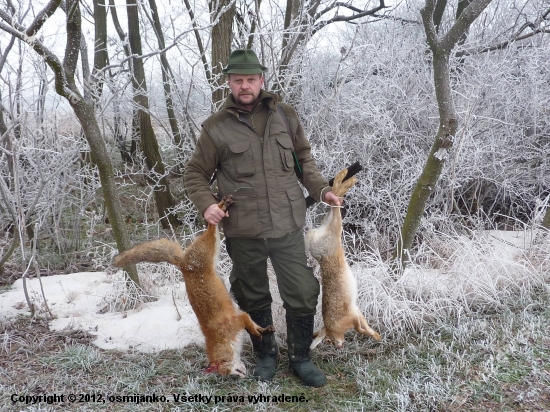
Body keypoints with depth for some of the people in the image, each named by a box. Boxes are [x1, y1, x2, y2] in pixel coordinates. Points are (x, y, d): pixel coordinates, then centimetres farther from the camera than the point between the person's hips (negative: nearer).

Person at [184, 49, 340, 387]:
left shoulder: (285, 115, 4)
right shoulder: (216, 127, -2)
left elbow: (304, 158, 15)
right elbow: (195, 174, 6)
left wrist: (321, 189, 1)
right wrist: (206, 204, -12)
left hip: (288, 226, 1)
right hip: (243, 232, -1)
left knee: (303, 295, 5)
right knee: (254, 298, 15)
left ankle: (301, 357, 28)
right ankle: (266, 354, 37)